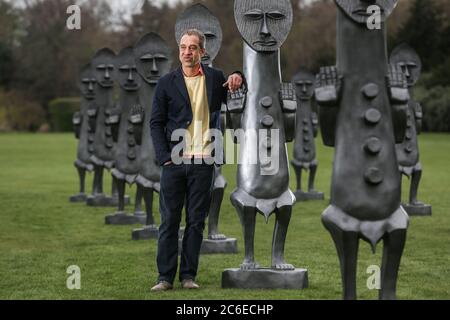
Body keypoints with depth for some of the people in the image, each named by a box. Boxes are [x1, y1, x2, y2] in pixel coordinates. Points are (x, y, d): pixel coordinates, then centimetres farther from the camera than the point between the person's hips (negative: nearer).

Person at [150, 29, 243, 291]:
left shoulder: (215, 78, 9)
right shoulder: (167, 83, 6)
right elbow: (156, 123, 6)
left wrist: (239, 79, -3)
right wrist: (164, 157, -6)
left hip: (203, 163, 1)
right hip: (174, 161, -1)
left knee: (196, 221, 4)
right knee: (169, 220, 0)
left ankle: (188, 275, 11)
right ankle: (165, 277, 4)